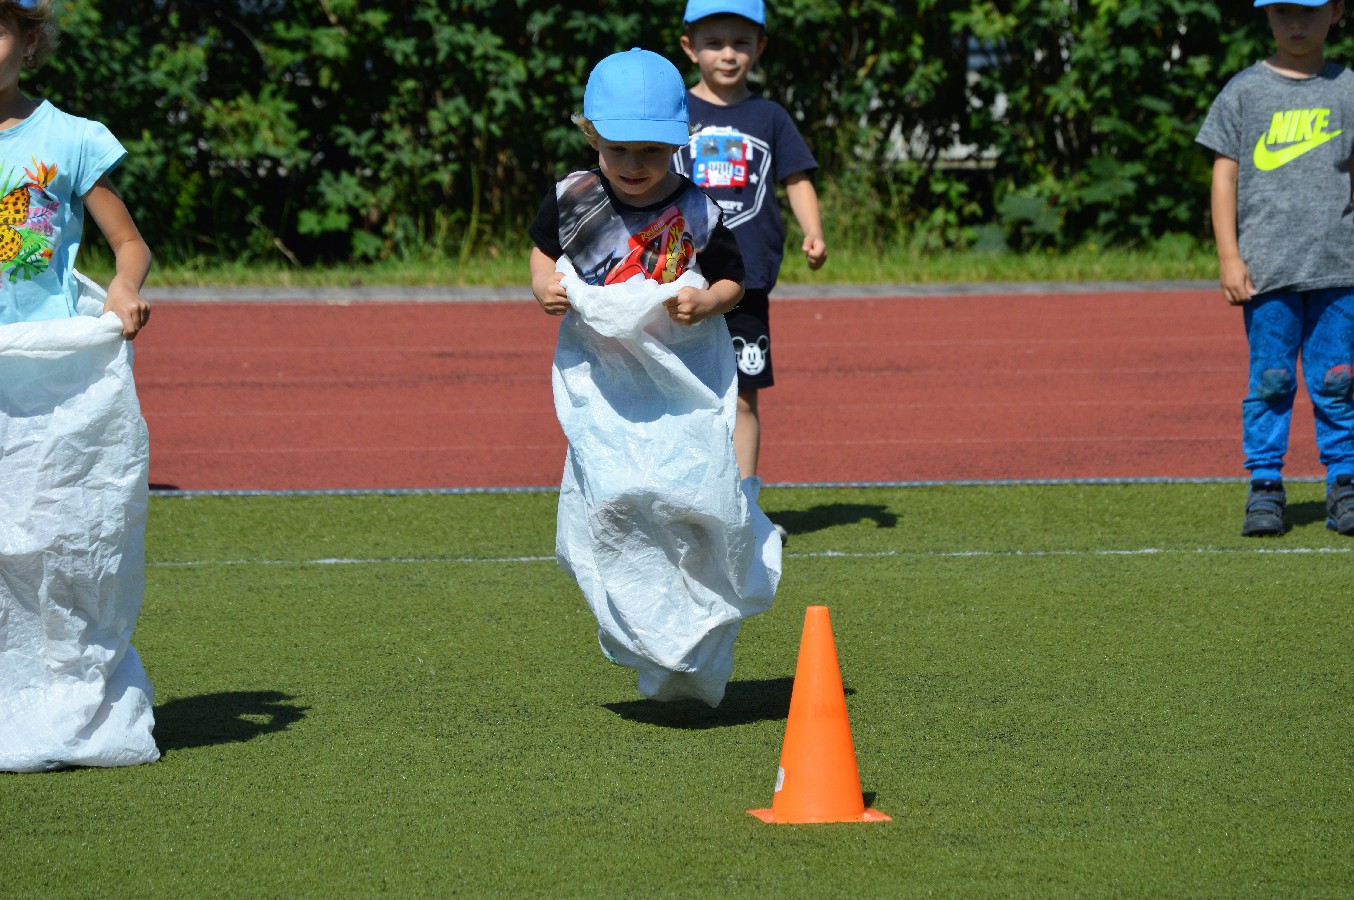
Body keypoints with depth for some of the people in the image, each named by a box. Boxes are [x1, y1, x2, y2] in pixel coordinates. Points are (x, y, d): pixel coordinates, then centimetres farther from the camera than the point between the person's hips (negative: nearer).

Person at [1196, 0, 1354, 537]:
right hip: (1266, 266, -1)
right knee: (1269, 379, -1)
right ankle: (1264, 489, 6)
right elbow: (1225, 175, 4)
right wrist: (1228, 255, -3)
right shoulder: (1244, 91, 5)